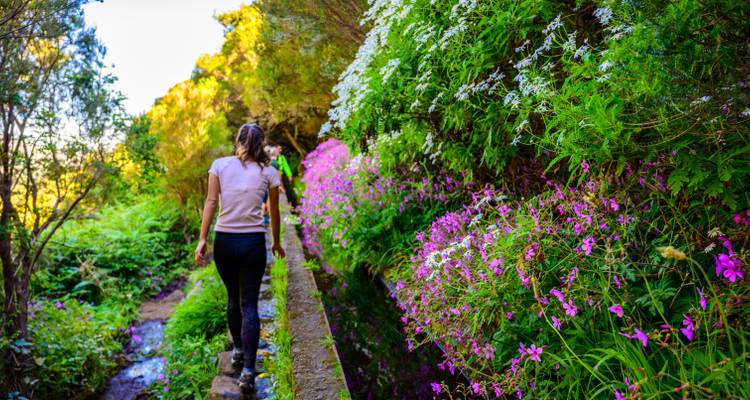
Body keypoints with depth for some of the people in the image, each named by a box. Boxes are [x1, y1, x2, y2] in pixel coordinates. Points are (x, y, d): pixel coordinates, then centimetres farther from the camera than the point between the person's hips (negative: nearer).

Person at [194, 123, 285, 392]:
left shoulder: (220, 164, 2)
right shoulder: (268, 172, 2)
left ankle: (238, 350, 37)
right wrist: (276, 242, 21)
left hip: (224, 241, 1)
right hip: (253, 242, -1)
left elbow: (211, 201, -6)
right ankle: (248, 369, -4)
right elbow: (274, 212, 8)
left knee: (233, 298, 21)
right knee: (249, 304, 3)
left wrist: (202, 239, -5)